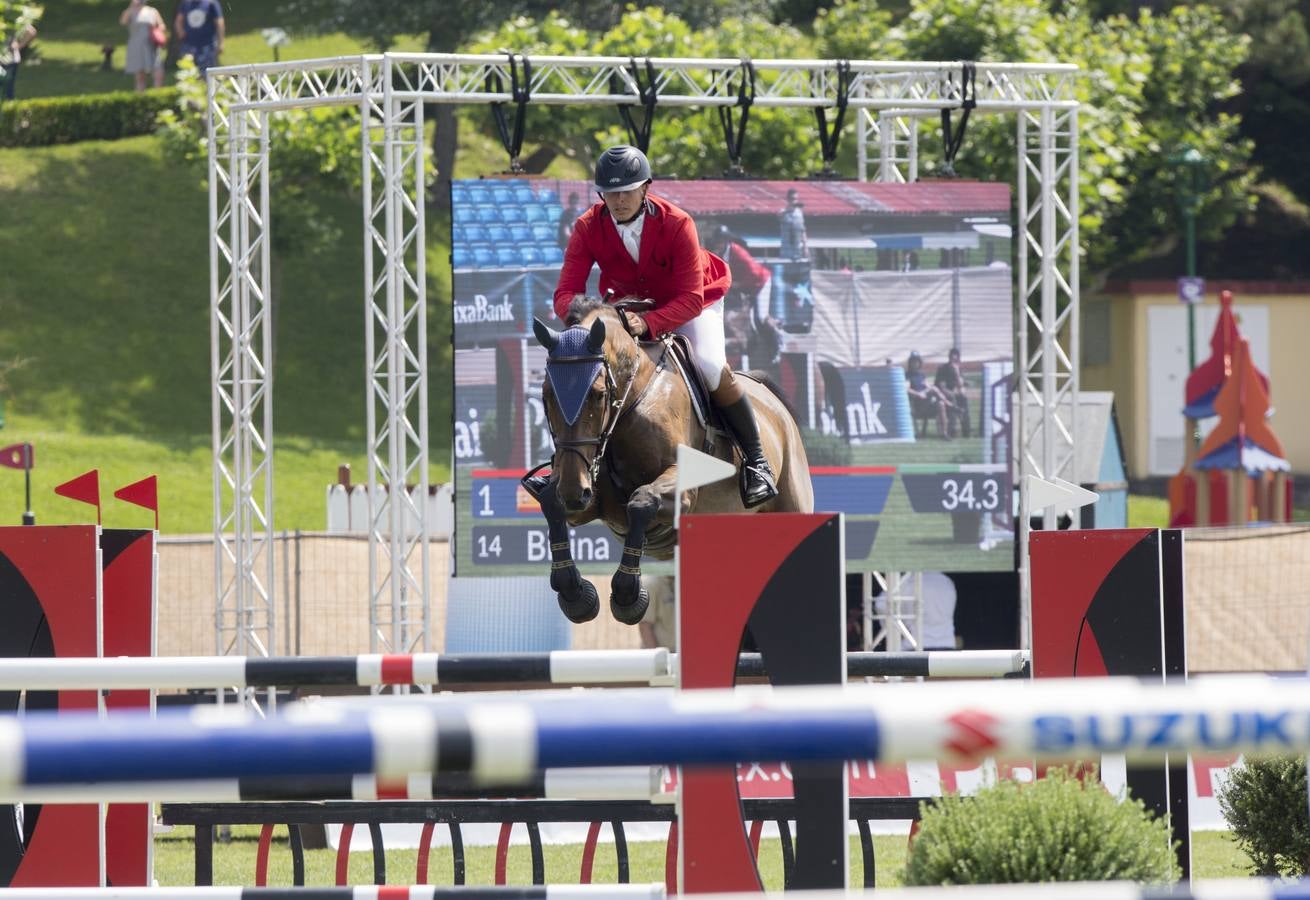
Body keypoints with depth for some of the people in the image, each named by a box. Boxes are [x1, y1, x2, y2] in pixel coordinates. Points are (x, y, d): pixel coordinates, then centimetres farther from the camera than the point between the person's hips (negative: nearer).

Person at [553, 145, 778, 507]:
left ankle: (756, 460, -9)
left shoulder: (677, 225, -31)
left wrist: (648, 324, -51)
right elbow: (565, 294, -24)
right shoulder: (587, 228, -22)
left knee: (711, 367, -26)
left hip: (687, 306, -4)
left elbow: (690, 300, -33)